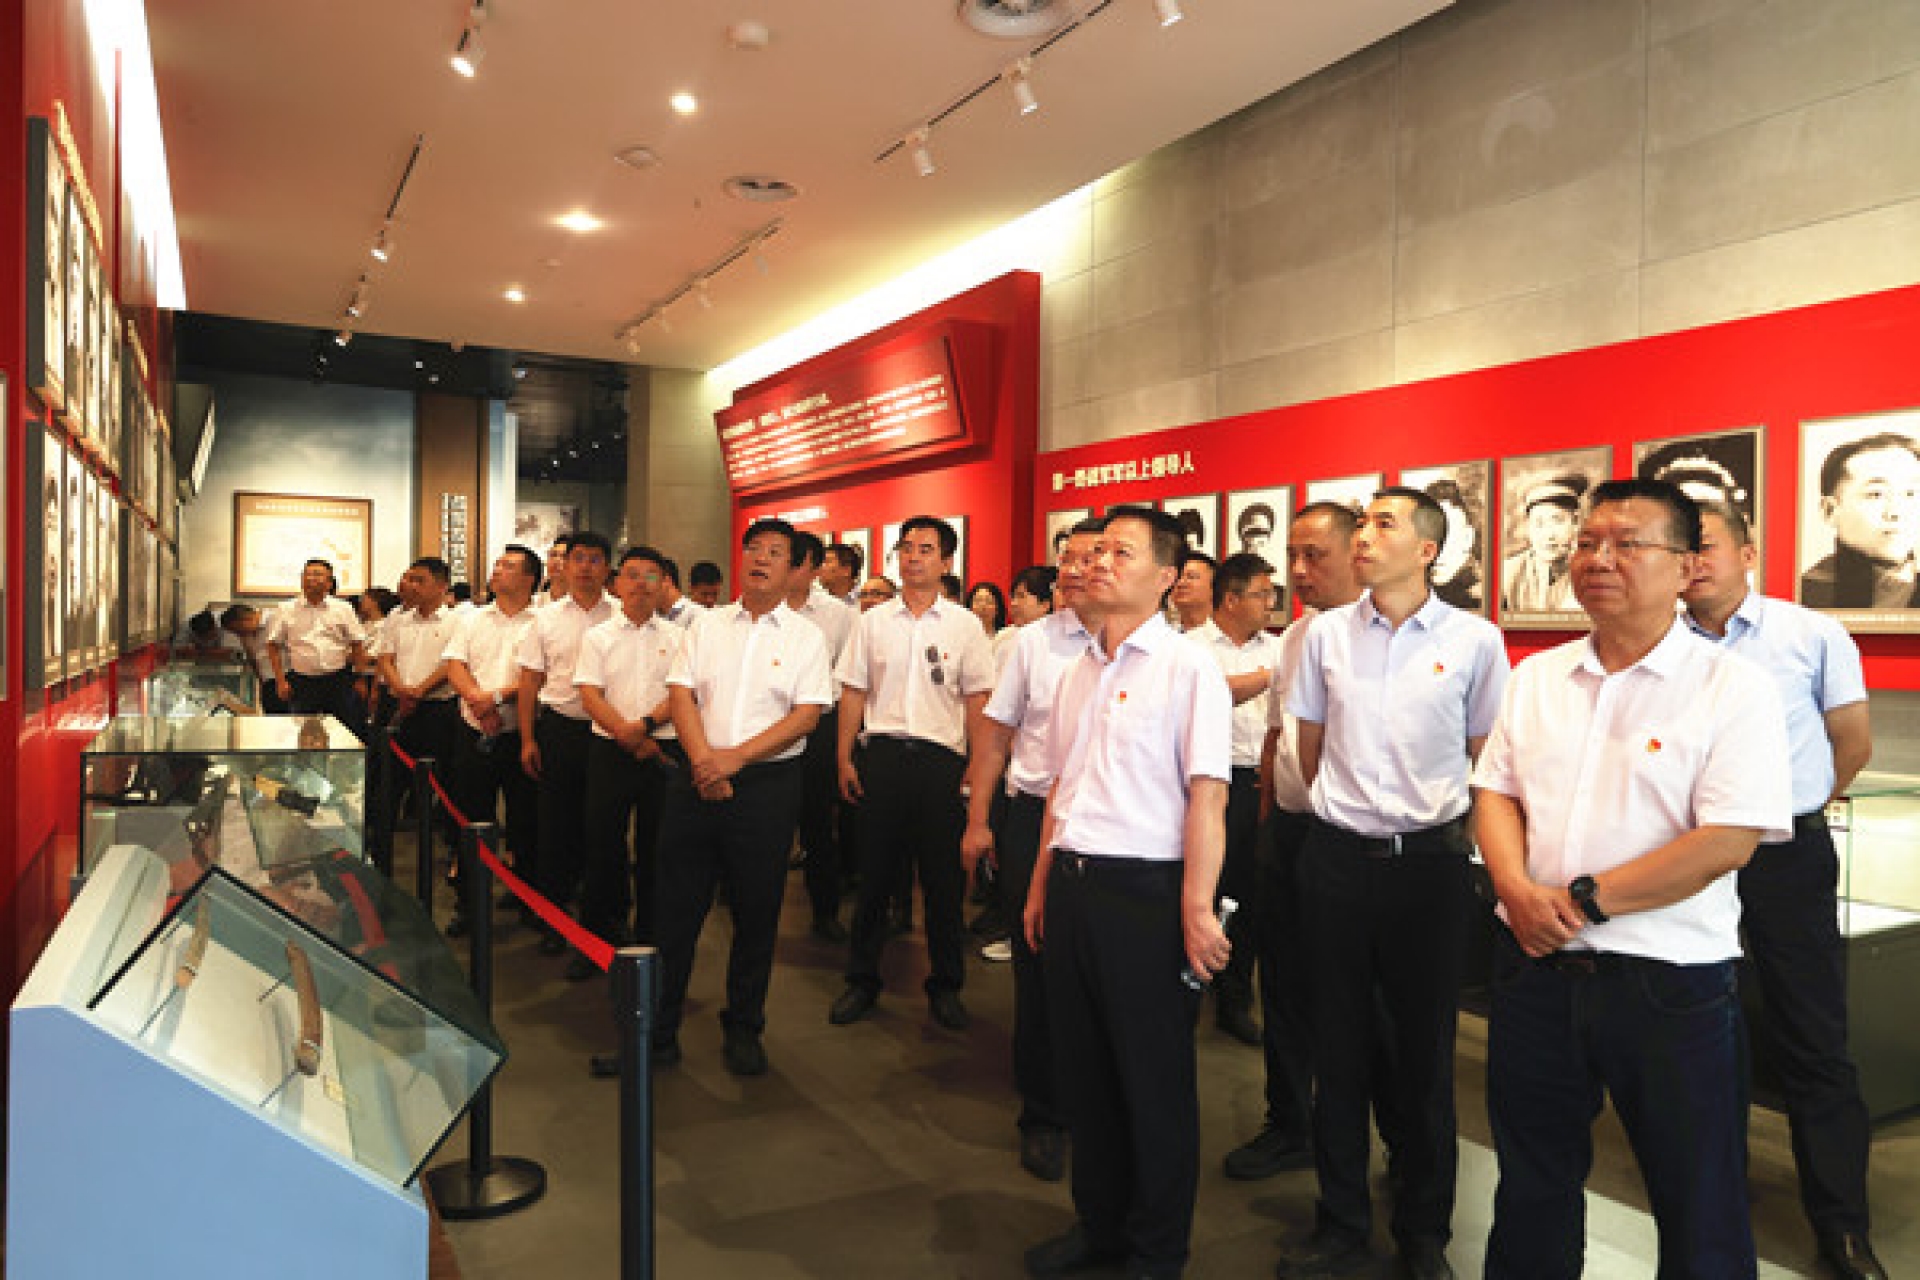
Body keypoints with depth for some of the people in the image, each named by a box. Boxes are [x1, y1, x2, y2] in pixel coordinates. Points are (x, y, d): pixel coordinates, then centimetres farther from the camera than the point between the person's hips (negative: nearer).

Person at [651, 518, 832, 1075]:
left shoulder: (806, 637, 2)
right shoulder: (706, 625, 10)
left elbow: (807, 714, -6)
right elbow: (681, 693, 2)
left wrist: (736, 757, -15)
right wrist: (703, 759, -13)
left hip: (767, 783, -1)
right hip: (698, 779, 2)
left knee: (756, 912, 7)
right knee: (677, 907, 5)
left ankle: (744, 1029, 22)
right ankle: (658, 1026, 17)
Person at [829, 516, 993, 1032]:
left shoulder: (964, 624, 4)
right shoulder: (873, 621, 8)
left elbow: (977, 699, 4)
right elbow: (853, 693, 8)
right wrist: (845, 759, 2)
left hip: (941, 757, -1)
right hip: (883, 754, 1)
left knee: (944, 877, 5)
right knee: (875, 871, 7)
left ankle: (946, 985, 19)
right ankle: (862, 980, 21)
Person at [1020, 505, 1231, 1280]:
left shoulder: (1187, 670, -9)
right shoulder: (1080, 670, 12)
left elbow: (1207, 797, -14)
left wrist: (1196, 909, -18)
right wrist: (1040, 887, 17)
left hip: (1143, 891, -7)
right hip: (1071, 886, 7)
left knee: (1154, 1080, 8)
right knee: (1082, 1067, 18)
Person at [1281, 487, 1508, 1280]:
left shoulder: (1474, 640, -4)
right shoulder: (1326, 633, 2)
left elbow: (1487, 756, 6)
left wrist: (1452, 827, 10)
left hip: (1429, 859, -1)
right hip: (1337, 857, 2)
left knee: (1426, 1049, 10)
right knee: (1339, 1043, 10)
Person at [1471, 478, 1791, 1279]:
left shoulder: (1732, 687, -9)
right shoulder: (1537, 677, 7)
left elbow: (1727, 843, -17)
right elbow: (1495, 791, 7)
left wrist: (1582, 900, -17)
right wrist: (1520, 891, -11)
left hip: (1667, 978, -4)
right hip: (1533, 966, 5)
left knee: (1698, 1215, 13)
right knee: (1530, 1187, 20)